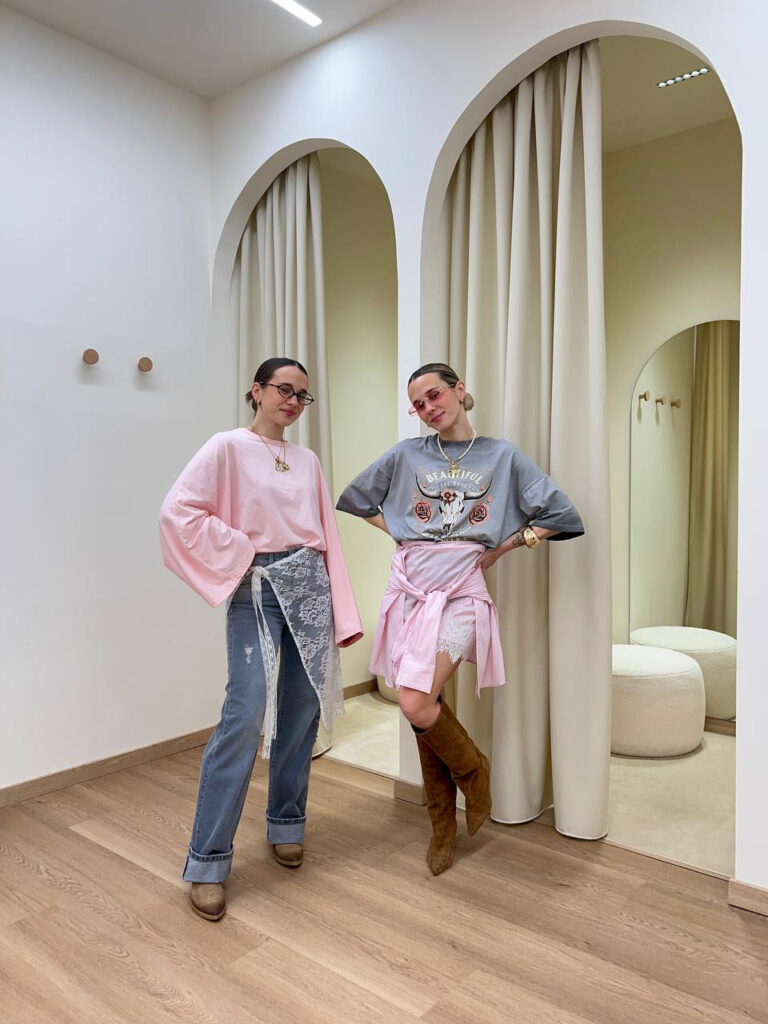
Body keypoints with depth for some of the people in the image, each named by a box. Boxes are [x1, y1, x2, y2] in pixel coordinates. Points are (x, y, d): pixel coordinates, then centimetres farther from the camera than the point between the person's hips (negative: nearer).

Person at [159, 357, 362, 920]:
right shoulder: (228, 447, -1)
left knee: (301, 711, 8)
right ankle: (208, 861, 2)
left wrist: (345, 613, 9)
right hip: (257, 589, -5)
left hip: (309, 586, 5)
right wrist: (239, 552, -9)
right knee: (246, 714, -11)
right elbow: (178, 510, -11)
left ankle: (286, 825, 27)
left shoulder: (307, 460, 14)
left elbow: (328, 538, 12)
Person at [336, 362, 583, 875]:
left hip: (461, 588, -3)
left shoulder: (502, 456, 6)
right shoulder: (405, 454, 10)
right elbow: (353, 500, 21)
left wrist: (500, 549, 2)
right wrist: (401, 534, 9)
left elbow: (562, 514, 3)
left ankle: (473, 768, 12)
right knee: (424, 710, 5)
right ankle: (443, 826, 24)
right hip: (411, 584, 3)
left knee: (416, 704, -19)